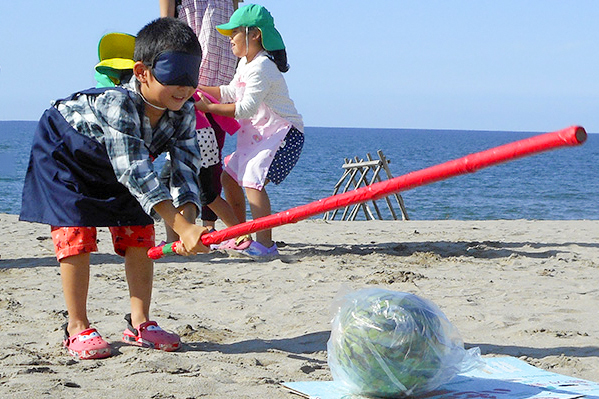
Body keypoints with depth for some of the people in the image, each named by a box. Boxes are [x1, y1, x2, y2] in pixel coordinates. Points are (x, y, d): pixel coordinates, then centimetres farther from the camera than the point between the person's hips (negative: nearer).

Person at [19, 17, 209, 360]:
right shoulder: (117, 104, -43)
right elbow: (135, 174, -49)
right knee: (77, 236, -13)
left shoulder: (184, 110, -23)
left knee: (140, 236, 0)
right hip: (65, 153, -6)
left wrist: (187, 215, -43)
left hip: (120, 165, 6)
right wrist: (183, 227, -54)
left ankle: (140, 324, 10)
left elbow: (186, 167, -23)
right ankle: (78, 328, -1)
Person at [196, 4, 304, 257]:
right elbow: (231, 92, 22)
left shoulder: (261, 67, -20)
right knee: (229, 176, 12)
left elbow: (246, 108, -23)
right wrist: (199, 89, 14)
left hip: (282, 132, -11)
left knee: (253, 180, -24)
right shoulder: (245, 63, 12)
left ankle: (264, 243, -25)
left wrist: (209, 107, -19)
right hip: (258, 133, 11)